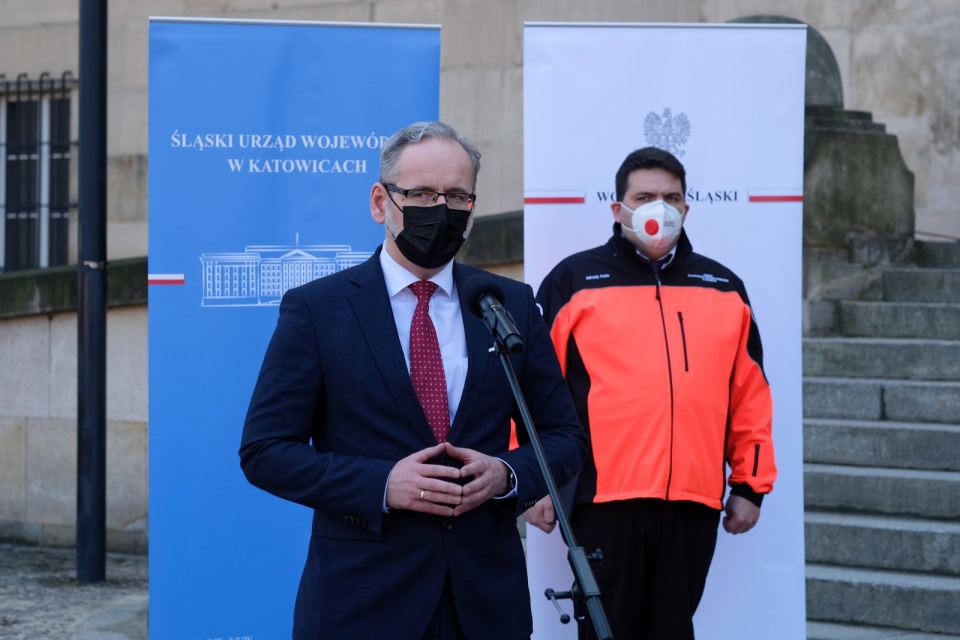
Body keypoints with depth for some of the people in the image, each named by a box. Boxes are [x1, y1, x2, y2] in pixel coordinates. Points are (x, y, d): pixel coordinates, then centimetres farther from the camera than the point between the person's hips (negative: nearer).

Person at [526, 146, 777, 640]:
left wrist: (750, 484, 11)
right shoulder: (573, 280, 3)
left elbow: (749, 396, 15)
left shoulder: (724, 289, 14)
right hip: (604, 499, -3)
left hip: (694, 502, 3)